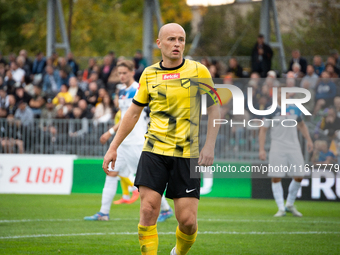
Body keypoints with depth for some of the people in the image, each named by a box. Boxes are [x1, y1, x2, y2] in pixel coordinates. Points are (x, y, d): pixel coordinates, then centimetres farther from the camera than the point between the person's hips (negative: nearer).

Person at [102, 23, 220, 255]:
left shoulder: (199, 71, -1)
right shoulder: (149, 74, 6)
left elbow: (214, 109, 4)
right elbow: (134, 112, 15)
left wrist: (209, 146, -6)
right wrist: (113, 148, 13)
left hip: (187, 153, -2)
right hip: (154, 151, 2)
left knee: (187, 220, -4)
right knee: (148, 211, -11)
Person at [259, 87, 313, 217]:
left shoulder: (295, 109, 8)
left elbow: (302, 125, 23)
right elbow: (263, 130, 0)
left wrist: (308, 140, 10)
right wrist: (261, 149, -9)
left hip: (294, 147, 3)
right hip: (277, 147, -3)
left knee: (299, 177, -1)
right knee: (276, 178, -8)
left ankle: (290, 205, 18)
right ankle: (281, 209, -1)